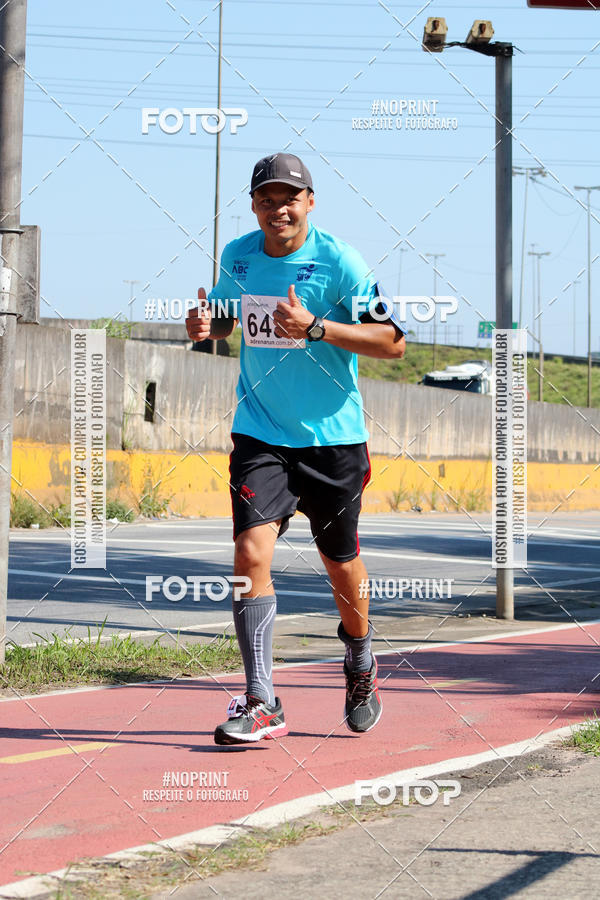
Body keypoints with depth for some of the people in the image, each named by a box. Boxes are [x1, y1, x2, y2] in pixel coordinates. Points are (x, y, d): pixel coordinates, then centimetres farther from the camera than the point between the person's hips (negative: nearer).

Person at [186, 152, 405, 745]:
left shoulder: (338, 261, -12)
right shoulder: (237, 257, 2)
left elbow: (392, 342, -14)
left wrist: (315, 327, -25)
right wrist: (206, 325, -3)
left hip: (332, 436, -2)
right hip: (259, 434, 2)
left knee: (342, 565, 10)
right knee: (251, 552, -15)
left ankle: (360, 667, 39)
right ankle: (261, 703, -13)